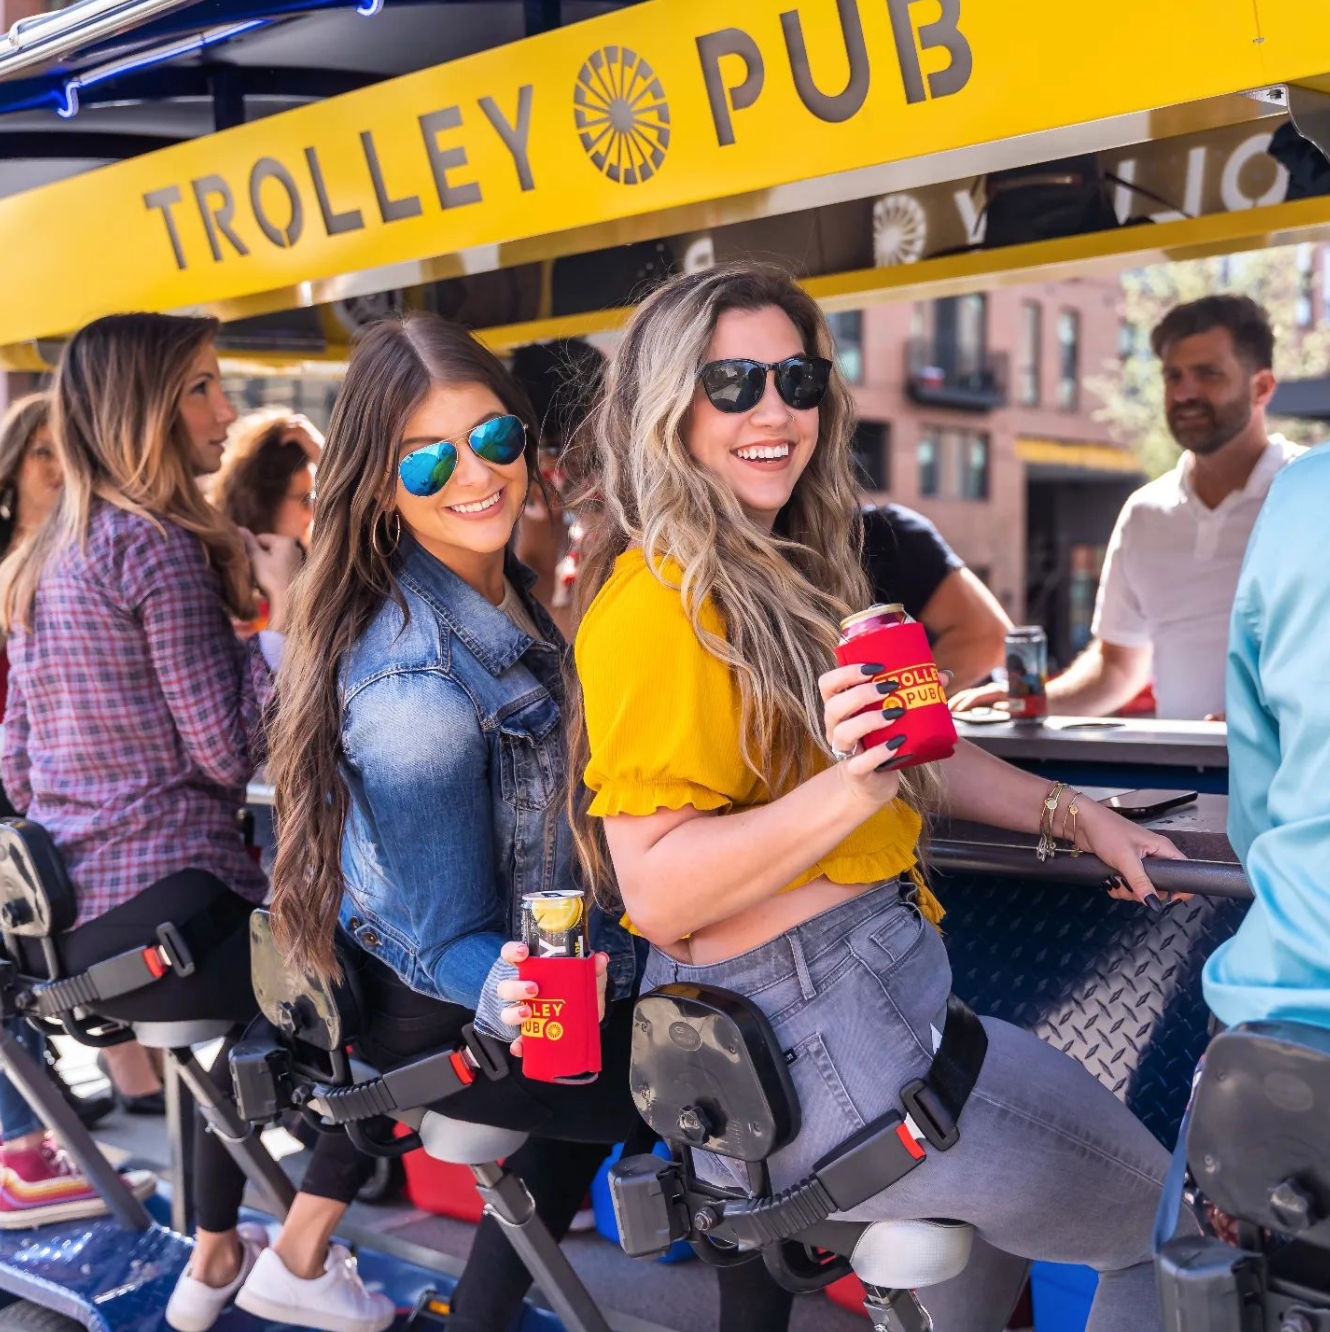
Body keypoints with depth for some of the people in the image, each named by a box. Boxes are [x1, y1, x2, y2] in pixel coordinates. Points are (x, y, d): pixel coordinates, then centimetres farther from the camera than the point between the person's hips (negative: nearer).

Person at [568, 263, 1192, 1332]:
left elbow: (908, 752, 19)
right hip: (814, 1035, -10)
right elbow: (654, 893, -22)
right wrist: (847, 791, -33)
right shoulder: (660, 605, -18)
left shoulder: (785, 576, 12)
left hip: (878, 988, 10)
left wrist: (1077, 817, 15)